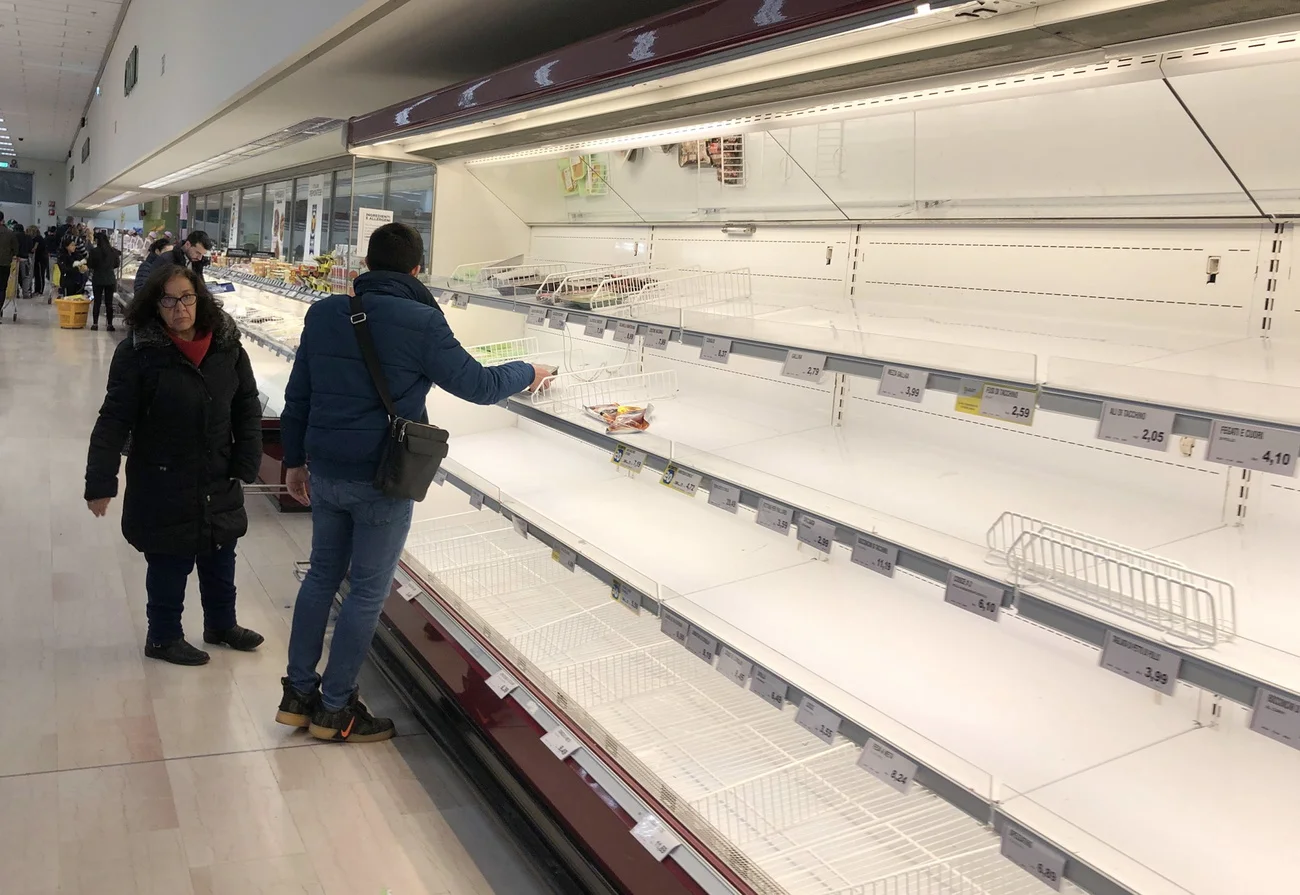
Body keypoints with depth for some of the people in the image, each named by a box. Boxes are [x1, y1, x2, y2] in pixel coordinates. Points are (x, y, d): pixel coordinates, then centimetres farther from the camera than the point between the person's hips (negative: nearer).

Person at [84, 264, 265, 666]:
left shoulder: (227, 347, -4)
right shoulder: (138, 353, -15)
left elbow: (247, 409, 4)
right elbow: (114, 421, -15)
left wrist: (246, 465, -3)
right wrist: (101, 483, -19)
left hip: (219, 483, 4)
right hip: (162, 485, -4)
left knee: (220, 560, 18)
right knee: (170, 564, 8)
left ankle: (221, 624, 40)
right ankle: (163, 637, 29)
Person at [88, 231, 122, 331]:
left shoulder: (94, 251, -12)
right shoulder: (113, 251, -3)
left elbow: (90, 265, -6)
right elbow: (117, 264, 9)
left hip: (98, 279, -2)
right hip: (110, 279, 2)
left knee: (97, 301, 6)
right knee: (109, 302, 6)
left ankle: (95, 323, 7)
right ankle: (110, 324, 6)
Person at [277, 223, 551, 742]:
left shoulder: (324, 313, 4)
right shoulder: (422, 323, -14)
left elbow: (297, 394, 9)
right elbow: (478, 385, -8)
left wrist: (295, 460, 19)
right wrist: (528, 373, 11)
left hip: (324, 472, 6)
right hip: (382, 481, -6)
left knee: (322, 574, 19)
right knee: (369, 590, 7)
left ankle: (298, 694, 27)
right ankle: (334, 709, 18)